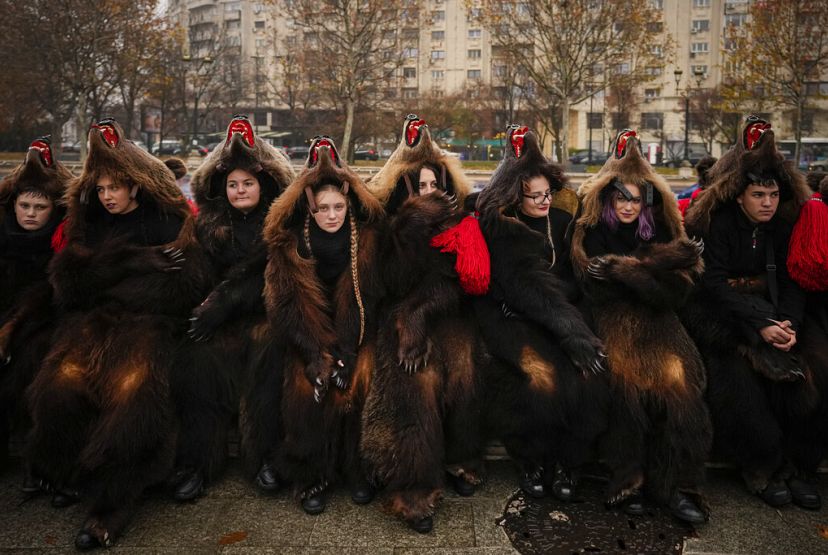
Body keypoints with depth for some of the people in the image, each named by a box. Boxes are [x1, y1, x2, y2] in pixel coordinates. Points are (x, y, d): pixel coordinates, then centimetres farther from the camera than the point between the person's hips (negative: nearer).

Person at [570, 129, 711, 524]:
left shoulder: (660, 231, 10)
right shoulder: (593, 232, 3)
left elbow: (674, 293, -2)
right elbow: (599, 290, -11)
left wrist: (623, 269, -12)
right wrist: (654, 265, -11)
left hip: (656, 326, 2)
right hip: (611, 325, -2)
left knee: (676, 382, -20)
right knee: (625, 381, -25)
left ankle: (674, 485, -10)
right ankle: (628, 478, -10)